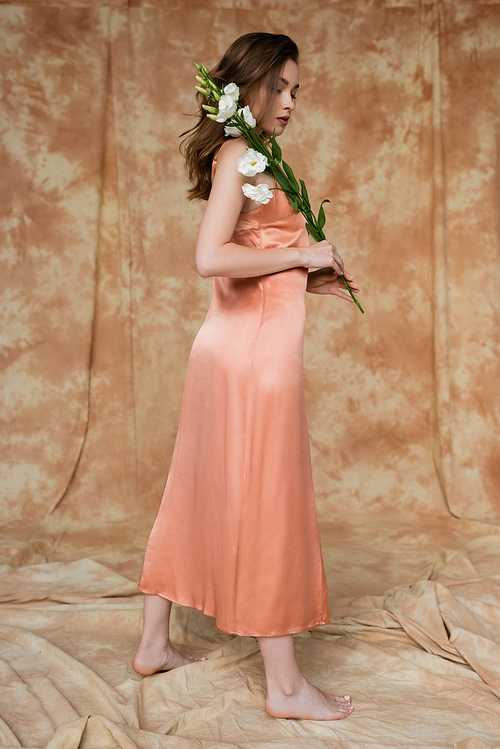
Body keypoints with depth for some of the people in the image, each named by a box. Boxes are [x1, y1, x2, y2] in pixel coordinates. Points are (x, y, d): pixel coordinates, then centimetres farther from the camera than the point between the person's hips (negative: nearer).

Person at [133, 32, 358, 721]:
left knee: (201, 495, 15)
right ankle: (285, 685, 11)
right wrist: (303, 254, -14)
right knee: (269, 508, -2)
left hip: (235, 346, 9)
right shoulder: (239, 153, -11)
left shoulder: (247, 158, 17)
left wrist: (311, 280, 12)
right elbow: (211, 259, -24)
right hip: (256, 350, -9)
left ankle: (154, 644, 28)